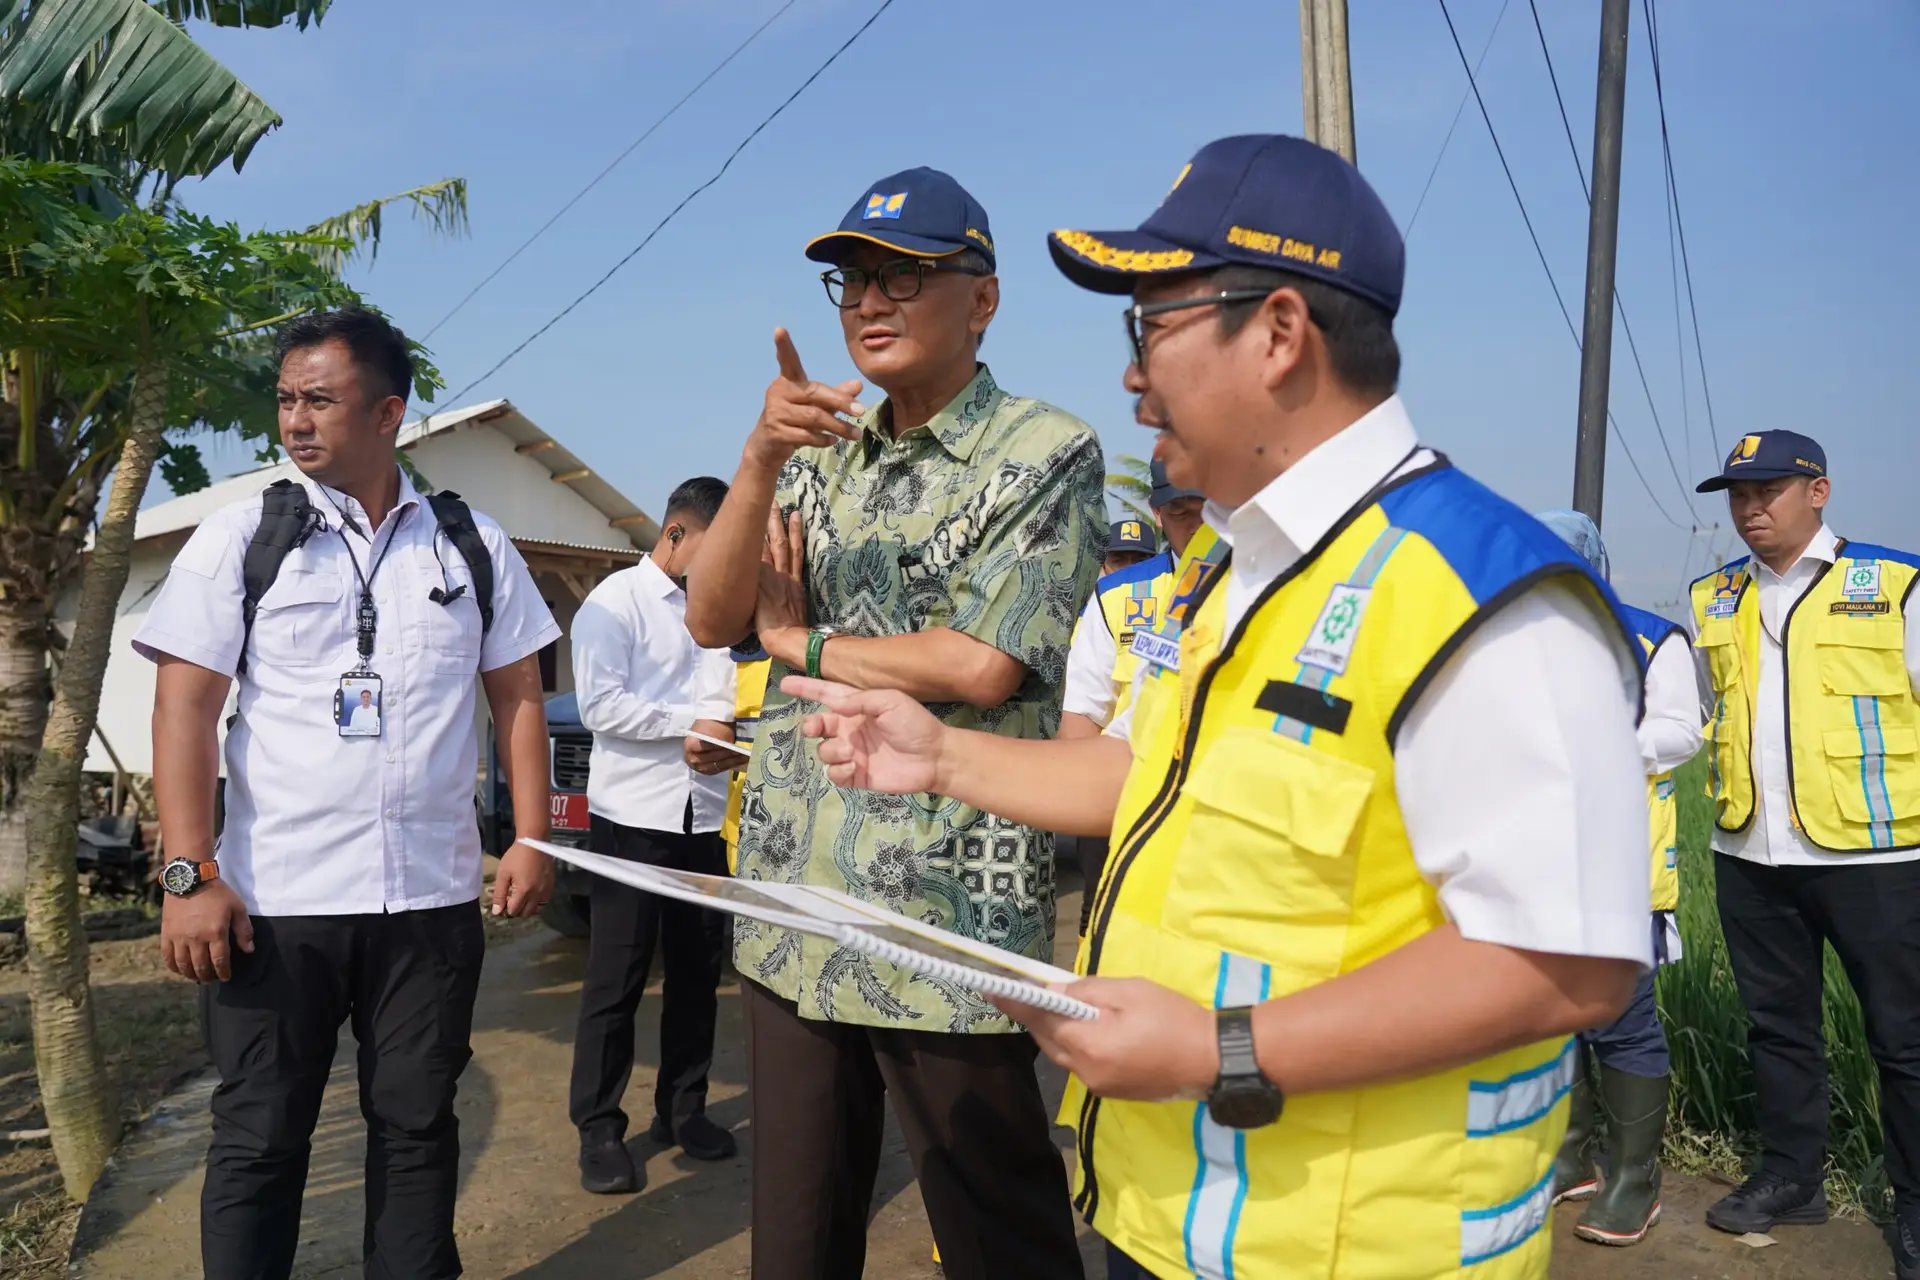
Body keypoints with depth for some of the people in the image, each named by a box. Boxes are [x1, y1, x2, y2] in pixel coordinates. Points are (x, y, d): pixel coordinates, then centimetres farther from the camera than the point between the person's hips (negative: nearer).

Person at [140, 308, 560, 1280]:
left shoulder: (476, 548, 5)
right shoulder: (240, 537, 0)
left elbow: (518, 697, 8)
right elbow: (184, 706, -4)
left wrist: (532, 840, 0)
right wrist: (189, 875, -12)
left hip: (432, 898, 2)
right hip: (272, 899, -1)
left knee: (417, 1127, 13)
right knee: (258, 1139, 9)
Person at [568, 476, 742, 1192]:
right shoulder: (616, 602, -4)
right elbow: (598, 705, -15)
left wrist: (722, 734, -2)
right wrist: (691, 724, -13)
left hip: (704, 816, 6)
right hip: (633, 815, -6)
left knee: (698, 972, 13)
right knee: (617, 978, 2)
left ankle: (682, 1107, 27)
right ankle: (598, 1129, 12)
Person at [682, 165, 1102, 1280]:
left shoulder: (1046, 454, -7)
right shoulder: (821, 456, 14)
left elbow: (981, 665, -18)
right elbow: (710, 619, 3)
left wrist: (799, 641, -5)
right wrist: (761, 458, -13)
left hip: (946, 930, -6)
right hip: (791, 916, 7)